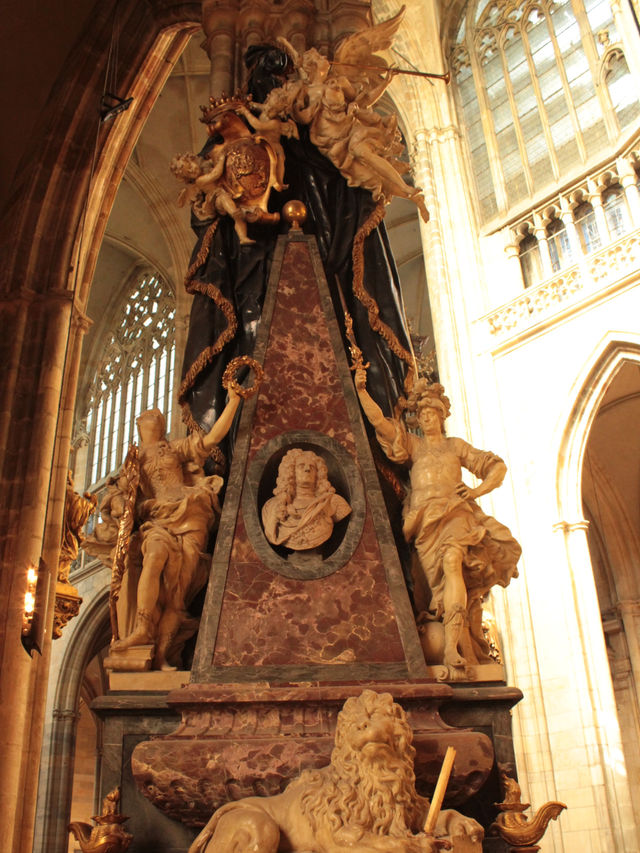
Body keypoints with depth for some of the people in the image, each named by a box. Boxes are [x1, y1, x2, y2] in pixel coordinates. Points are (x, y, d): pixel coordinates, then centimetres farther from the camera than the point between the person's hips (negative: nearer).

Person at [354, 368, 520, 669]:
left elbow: (498, 467, 19)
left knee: (452, 561, -30)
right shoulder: (413, 444, 22)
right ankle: (472, 648, -6)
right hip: (425, 520, 2)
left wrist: (478, 490, 1)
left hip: (454, 512, -2)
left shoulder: (455, 445, 21)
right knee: (450, 583, -11)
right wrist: (361, 391, -1)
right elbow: (378, 421, 10)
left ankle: (450, 647, -38)